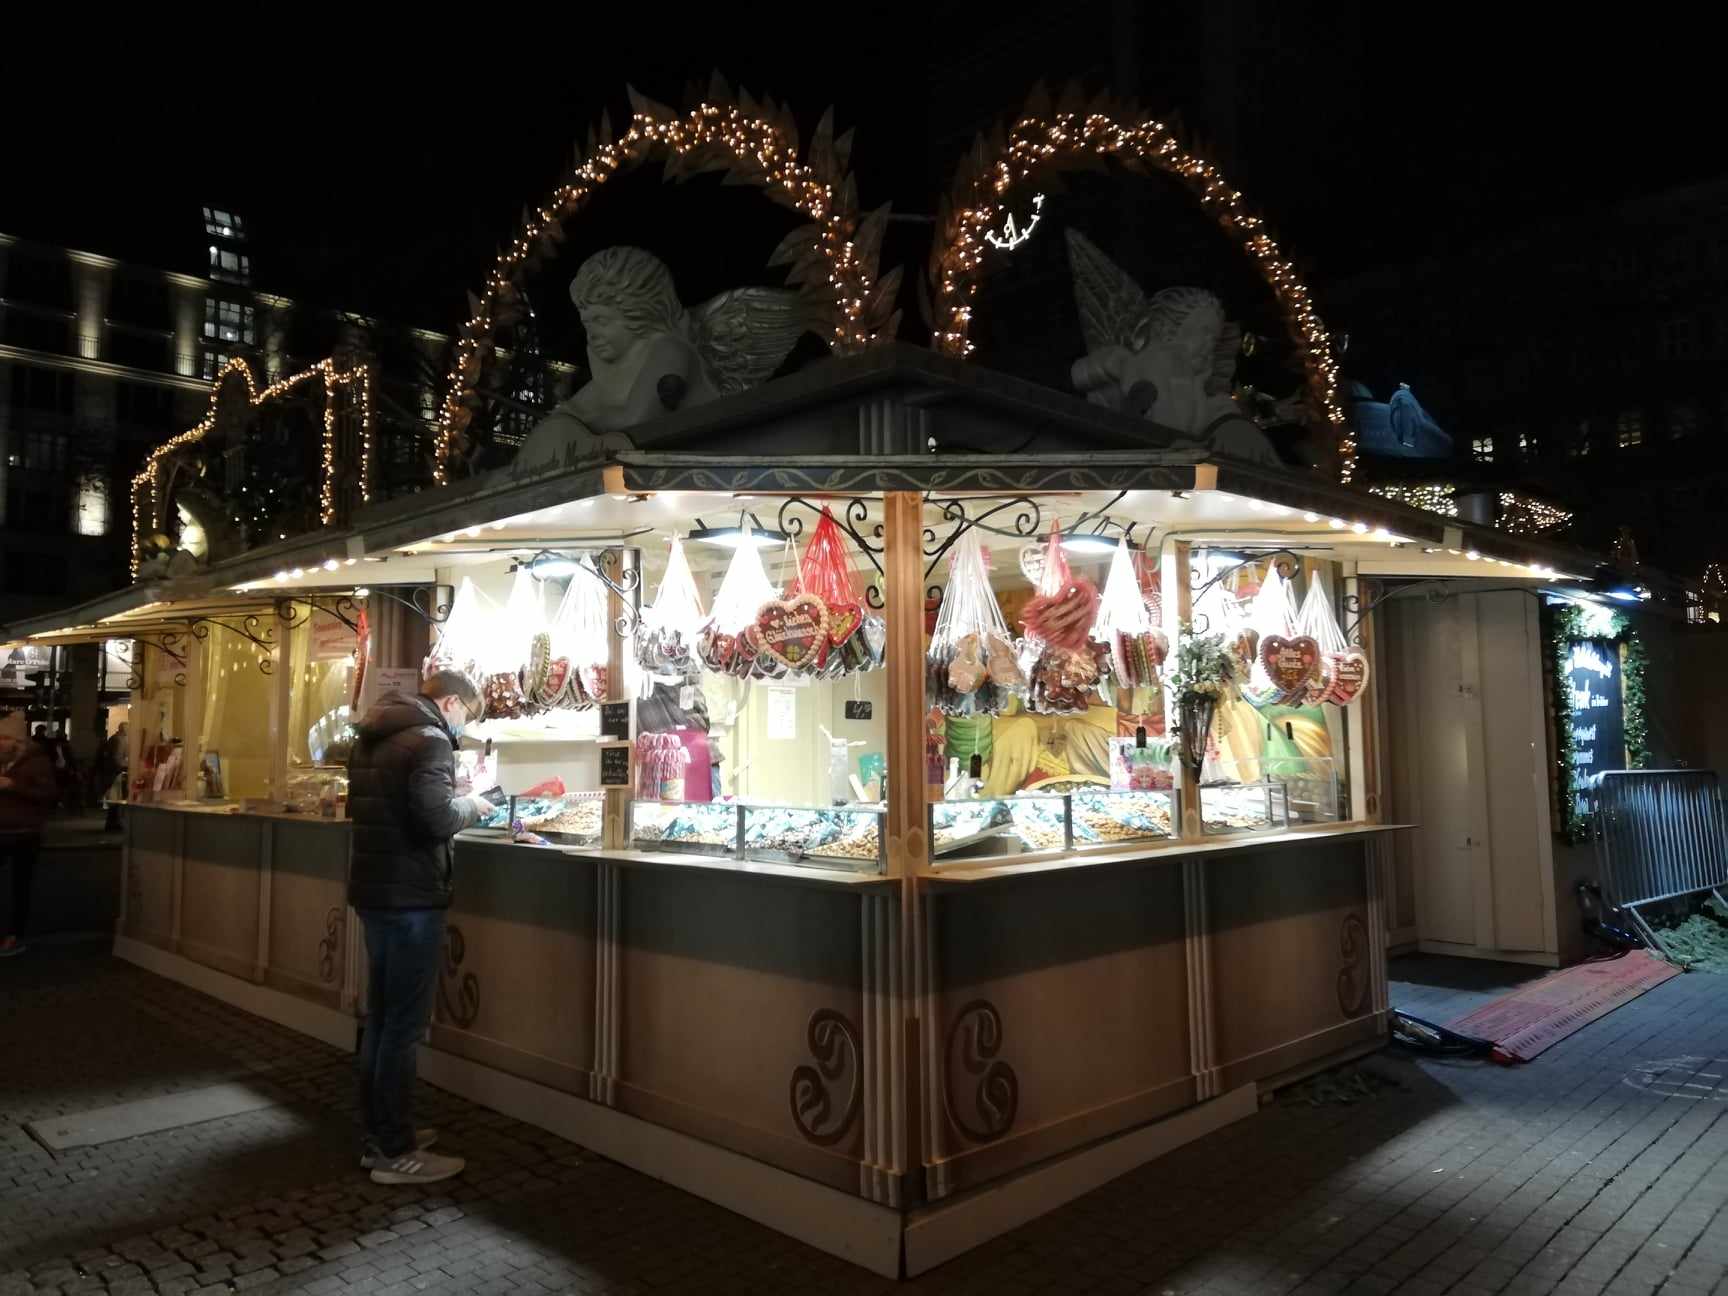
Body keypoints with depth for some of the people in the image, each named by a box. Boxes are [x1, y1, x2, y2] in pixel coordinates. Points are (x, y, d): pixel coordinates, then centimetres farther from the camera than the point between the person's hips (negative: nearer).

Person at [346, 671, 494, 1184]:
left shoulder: (373, 737, 12)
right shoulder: (429, 740, -16)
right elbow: (436, 818, -27)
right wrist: (471, 806, -6)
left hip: (373, 890, 9)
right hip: (410, 897, -9)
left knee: (381, 1016, 17)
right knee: (404, 1024, -1)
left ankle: (379, 1134, 27)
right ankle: (395, 1153, 7)